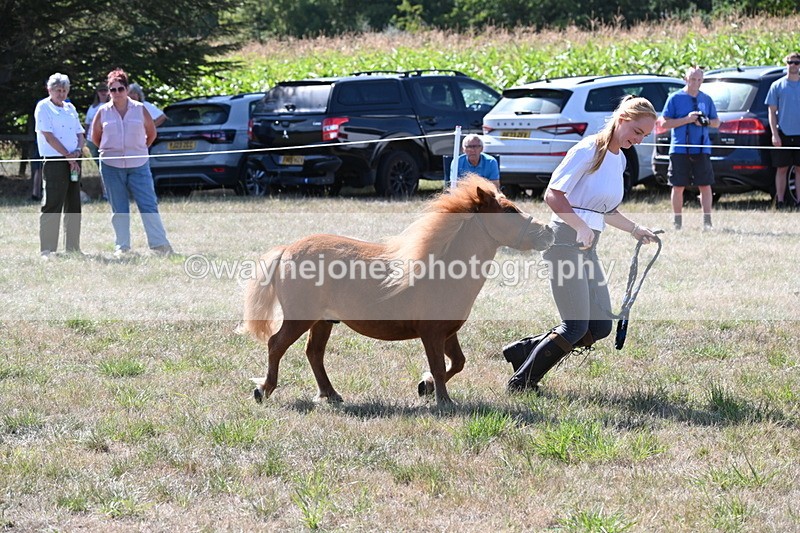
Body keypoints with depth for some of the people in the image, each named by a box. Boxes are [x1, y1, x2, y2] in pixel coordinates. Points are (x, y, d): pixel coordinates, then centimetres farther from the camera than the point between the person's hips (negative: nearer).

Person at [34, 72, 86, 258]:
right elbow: (49, 136, -12)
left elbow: (80, 134, 17)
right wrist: (68, 156, -14)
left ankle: (73, 248, 15)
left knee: (73, 206, 9)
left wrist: (78, 151, -5)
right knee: (52, 206, -9)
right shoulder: (43, 108, -3)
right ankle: (47, 250, -7)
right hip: (54, 161, -7)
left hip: (73, 161, 7)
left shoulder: (70, 108, 17)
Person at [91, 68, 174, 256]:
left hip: (138, 165, -1)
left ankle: (160, 244, -8)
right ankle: (121, 246, 9)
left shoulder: (140, 109, 3)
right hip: (111, 166, 1)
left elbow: (151, 133, 14)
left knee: (149, 205, -7)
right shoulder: (103, 112, 4)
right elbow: (95, 136, 16)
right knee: (119, 210, 4)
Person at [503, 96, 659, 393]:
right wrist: (582, 228, -27)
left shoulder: (619, 159, 16)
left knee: (600, 327, 5)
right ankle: (522, 382, 0)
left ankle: (525, 352, 13)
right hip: (566, 242, -9)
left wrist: (635, 229, 23)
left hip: (588, 247, 9)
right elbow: (553, 195, -18)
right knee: (576, 326, -11)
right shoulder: (589, 150, -11)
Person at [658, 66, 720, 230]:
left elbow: (716, 122, 17)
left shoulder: (706, 99, 11)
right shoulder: (675, 98, 1)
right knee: (678, 186, 1)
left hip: (702, 149, 2)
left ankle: (707, 221, 2)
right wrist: (687, 119, -13)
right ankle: (677, 222, 10)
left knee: (705, 185, -2)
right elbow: (664, 123, -3)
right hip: (679, 149, -2)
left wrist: (706, 122, -6)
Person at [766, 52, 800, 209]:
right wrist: (775, 134, -7)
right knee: (782, 168, 3)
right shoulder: (777, 86, 3)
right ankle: (780, 201, 7)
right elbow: (772, 112, 3)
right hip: (783, 134, -1)